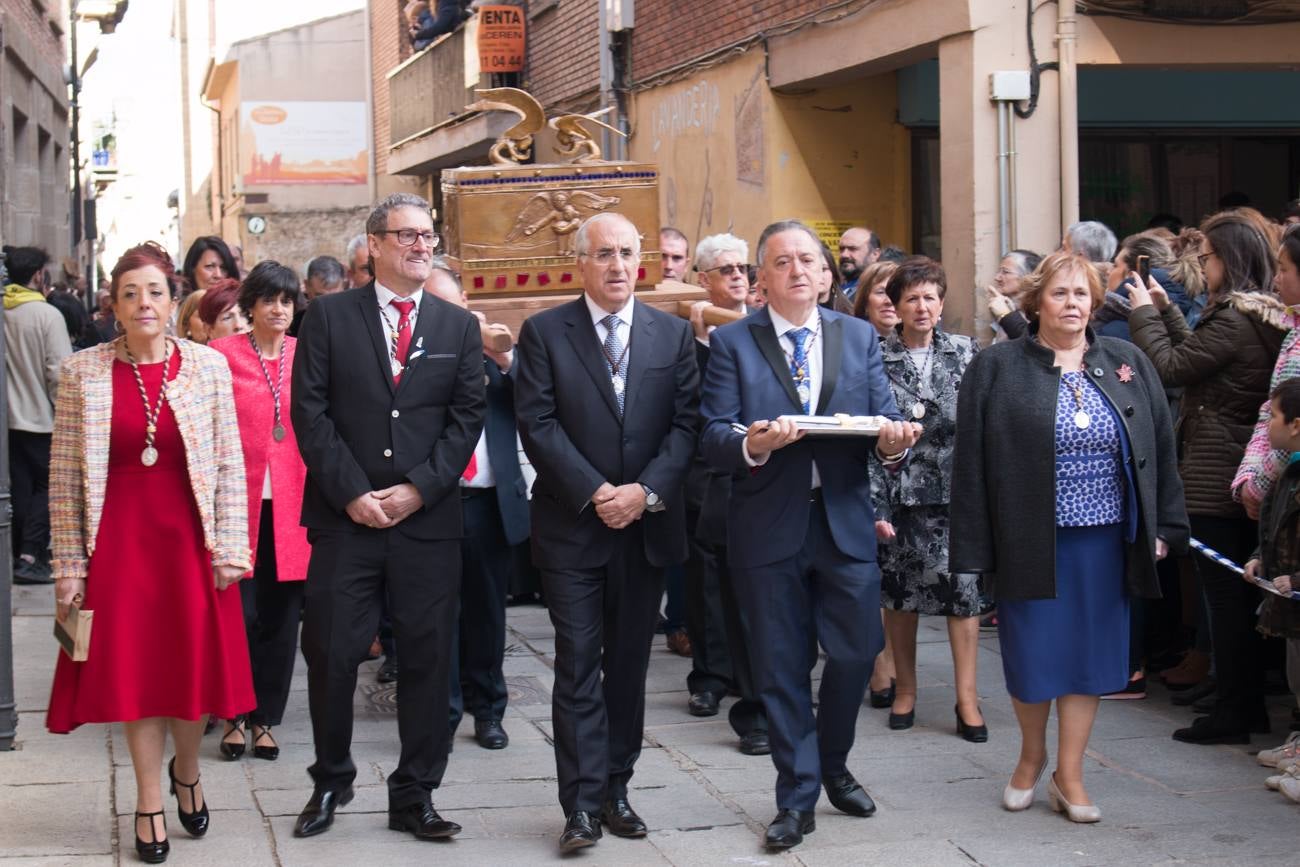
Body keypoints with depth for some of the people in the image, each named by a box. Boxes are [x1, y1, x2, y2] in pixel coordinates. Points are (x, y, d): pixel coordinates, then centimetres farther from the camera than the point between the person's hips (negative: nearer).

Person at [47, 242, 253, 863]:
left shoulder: (208, 366, -1)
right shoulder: (82, 374, -3)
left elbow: (230, 464, 1)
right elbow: (64, 478, -1)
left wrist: (230, 548, -4)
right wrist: (68, 565, -2)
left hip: (190, 538, 0)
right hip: (119, 539, 0)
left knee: (196, 665, 5)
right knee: (132, 669, 5)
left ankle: (187, 771, 33)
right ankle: (149, 804, 20)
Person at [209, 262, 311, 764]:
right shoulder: (222, 355, -1)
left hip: (293, 504, 3)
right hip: (239, 504, -3)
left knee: (282, 617, 7)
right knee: (240, 613, -2)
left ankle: (265, 719, 19)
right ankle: (233, 717, 14)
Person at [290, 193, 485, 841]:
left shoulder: (458, 326, 9)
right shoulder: (329, 316, 3)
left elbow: (467, 417, 4)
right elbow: (310, 411, -2)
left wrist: (419, 489, -8)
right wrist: (351, 492, -10)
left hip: (429, 519, 2)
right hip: (344, 517, -1)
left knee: (427, 659, 4)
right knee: (331, 653, 2)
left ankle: (414, 797, 16)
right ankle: (330, 782, 22)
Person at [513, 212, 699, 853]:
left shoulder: (673, 334, 7)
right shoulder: (543, 332, 0)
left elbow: (685, 423, 1)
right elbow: (538, 424, -7)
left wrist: (646, 492, -12)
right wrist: (595, 493, -14)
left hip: (648, 526, 3)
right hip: (572, 527, -3)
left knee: (629, 666, 9)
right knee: (578, 666, -4)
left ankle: (615, 790, 18)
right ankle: (582, 805, -2)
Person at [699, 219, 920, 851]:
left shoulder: (859, 337, 10)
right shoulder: (732, 343, 1)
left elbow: (885, 418, 4)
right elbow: (713, 437, -7)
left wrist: (894, 440, -19)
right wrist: (751, 444, -28)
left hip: (844, 521, 2)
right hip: (769, 526, -2)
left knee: (856, 652, 2)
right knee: (782, 667, 5)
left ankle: (833, 768, 29)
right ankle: (796, 797, 18)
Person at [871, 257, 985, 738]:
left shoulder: (966, 352, 6)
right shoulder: (877, 359, 1)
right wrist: (875, 505, -7)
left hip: (956, 491, 0)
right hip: (899, 492, 0)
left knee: (962, 587, -4)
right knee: (899, 591, 7)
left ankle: (967, 697, 3)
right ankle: (905, 689, 23)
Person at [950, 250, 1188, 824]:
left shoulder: (1129, 365, 6)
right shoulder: (996, 368, -2)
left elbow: (1161, 449, 9)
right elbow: (970, 462, -4)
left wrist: (1165, 527, 4)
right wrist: (975, 548, -9)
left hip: (1105, 540, 2)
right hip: (1029, 541, -2)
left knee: (1089, 653, 6)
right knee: (1032, 654, 5)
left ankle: (1068, 774, 17)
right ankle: (1031, 754, 30)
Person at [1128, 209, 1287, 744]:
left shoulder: (1233, 318, -18)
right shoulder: (1266, 315, 12)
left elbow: (1170, 368, -15)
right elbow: (1195, 356, 17)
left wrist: (1144, 313, -3)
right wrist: (1166, 310, 17)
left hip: (1215, 477, -9)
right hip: (1246, 476, 9)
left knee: (1224, 592, -4)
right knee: (1239, 591, 14)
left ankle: (1232, 714, 0)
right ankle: (1248, 702, 22)